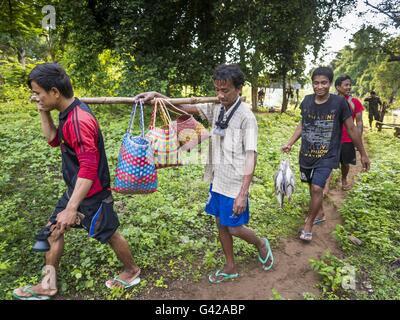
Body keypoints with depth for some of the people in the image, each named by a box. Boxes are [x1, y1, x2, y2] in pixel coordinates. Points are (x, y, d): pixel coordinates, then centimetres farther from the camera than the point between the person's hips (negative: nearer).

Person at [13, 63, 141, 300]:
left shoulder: (78, 120, -28)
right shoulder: (69, 113, 3)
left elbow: (89, 169, -31)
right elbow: (54, 140, 18)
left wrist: (71, 208, -30)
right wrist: (43, 113, 4)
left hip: (92, 193, -9)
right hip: (76, 189, 10)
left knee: (109, 234, 9)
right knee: (54, 228, 17)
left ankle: (132, 271, 35)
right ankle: (48, 285, 34)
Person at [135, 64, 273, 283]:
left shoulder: (246, 117, -17)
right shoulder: (215, 108, 2)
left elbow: (251, 156, -19)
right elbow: (185, 107, 5)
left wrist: (243, 193, -23)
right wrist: (157, 95, -9)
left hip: (235, 184, -6)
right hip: (217, 180, 7)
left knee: (234, 228, 6)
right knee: (221, 223, 16)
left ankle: (261, 244, 39)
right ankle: (230, 267, 36)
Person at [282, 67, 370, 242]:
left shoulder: (339, 102, -14)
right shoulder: (307, 101, -4)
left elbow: (351, 129, -5)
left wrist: (363, 154, 2)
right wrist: (290, 143, 2)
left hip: (327, 156, -4)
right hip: (306, 154, 4)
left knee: (317, 188, -14)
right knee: (313, 186, 17)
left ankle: (309, 223, 6)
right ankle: (319, 212, 44)